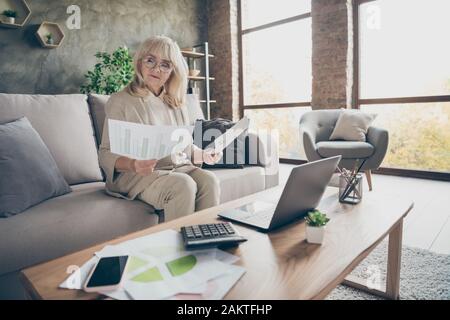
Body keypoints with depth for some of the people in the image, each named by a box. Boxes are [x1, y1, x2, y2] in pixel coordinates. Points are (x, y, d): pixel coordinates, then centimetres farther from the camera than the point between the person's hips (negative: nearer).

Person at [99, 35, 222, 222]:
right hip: (139, 175, -4)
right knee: (183, 185, -31)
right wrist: (132, 164, -26)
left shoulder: (177, 104, 16)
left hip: (179, 168, 5)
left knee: (209, 180, -24)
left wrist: (203, 154, 3)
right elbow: (106, 154, -5)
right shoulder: (121, 101, -1)